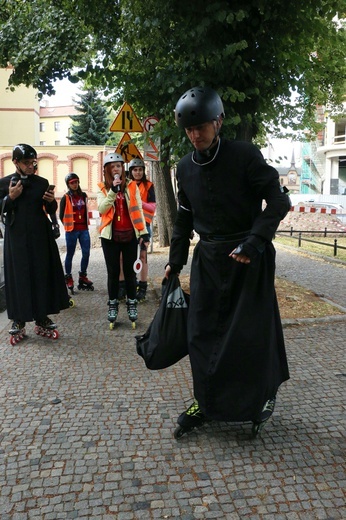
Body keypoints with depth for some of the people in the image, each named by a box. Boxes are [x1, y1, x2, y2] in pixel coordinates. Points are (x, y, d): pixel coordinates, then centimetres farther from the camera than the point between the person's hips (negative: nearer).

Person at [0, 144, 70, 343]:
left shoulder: (42, 182, 7)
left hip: (40, 237, 2)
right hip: (16, 238, -2)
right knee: (19, 278, 1)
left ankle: (42, 319, 13)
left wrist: (52, 201, -12)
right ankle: (19, 321, 10)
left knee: (43, 276, 3)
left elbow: (51, 211, 8)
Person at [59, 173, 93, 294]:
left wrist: (86, 224, 12)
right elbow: (61, 215, -2)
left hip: (84, 230, 4)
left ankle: (83, 276, 19)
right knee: (70, 254, 4)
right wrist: (68, 226, 3)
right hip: (71, 231, -4)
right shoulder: (66, 198, -6)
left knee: (86, 253, 4)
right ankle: (68, 278, 15)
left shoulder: (83, 195, 8)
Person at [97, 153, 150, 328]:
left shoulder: (132, 186, 5)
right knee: (113, 272, 7)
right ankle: (113, 305, 17)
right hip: (110, 236, 0)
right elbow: (101, 209, -11)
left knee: (129, 271, 7)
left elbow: (138, 209, 3)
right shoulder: (103, 188, 4)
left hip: (130, 235, 0)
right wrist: (113, 191, -19)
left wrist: (143, 232, -3)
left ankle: (131, 304, 18)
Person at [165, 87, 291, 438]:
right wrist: (175, 261, 14)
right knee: (201, 331, 5)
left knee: (252, 330, 2)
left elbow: (278, 201, -12)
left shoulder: (245, 155, -10)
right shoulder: (185, 168, 6)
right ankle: (206, 401, 22)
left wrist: (254, 241, -23)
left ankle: (264, 395, 26)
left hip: (249, 258, -4)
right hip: (208, 259, 5)